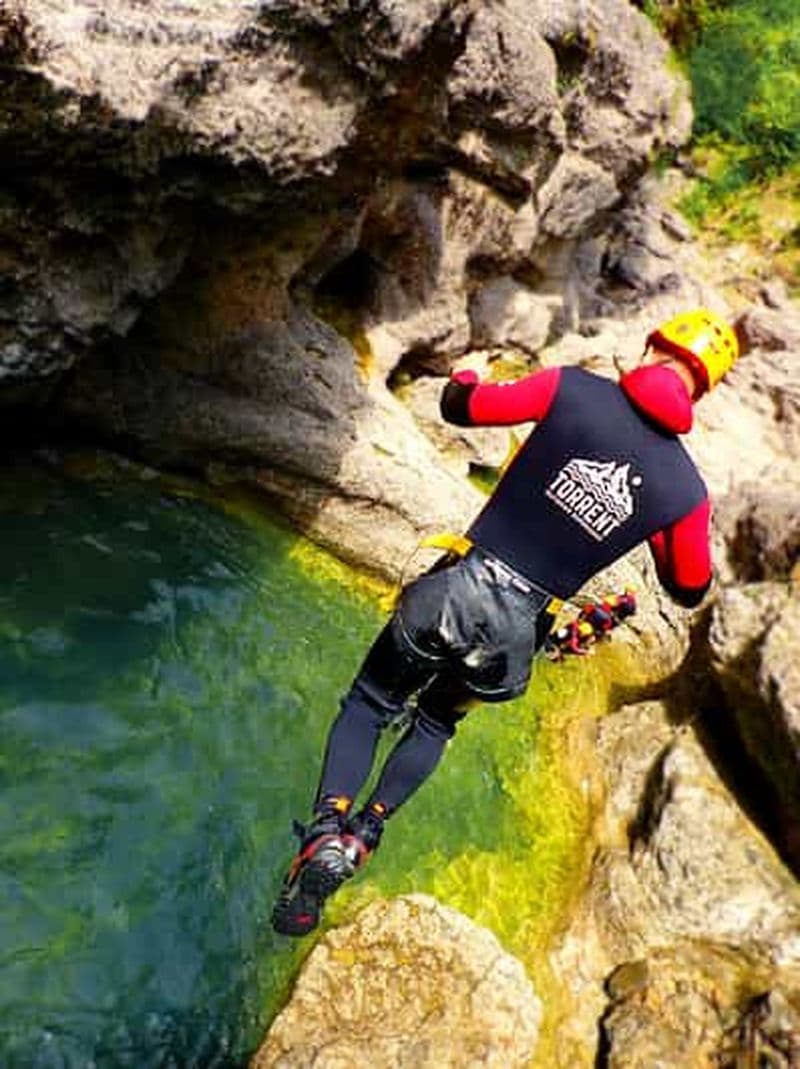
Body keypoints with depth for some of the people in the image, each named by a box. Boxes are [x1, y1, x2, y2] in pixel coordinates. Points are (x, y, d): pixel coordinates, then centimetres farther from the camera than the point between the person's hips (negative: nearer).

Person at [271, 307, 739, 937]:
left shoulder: (575, 389, -9)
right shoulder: (687, 491, -3)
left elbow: (461, 408, 0)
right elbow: (690, 588, 13)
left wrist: (463, 376, 23)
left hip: (455, 591, -2)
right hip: (515, 632, 2)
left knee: (368, 706, 20)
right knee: (437, 722, 31)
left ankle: (327, 829, 2)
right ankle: (367, 831, 25)